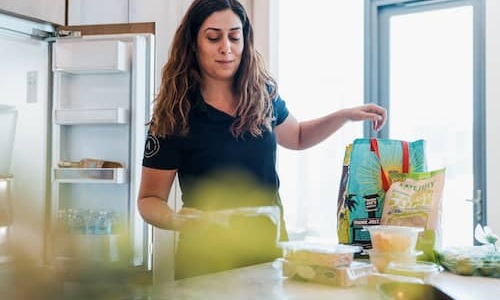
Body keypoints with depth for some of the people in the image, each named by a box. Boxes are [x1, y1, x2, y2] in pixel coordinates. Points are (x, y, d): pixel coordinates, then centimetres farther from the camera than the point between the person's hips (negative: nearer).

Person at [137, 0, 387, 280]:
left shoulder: (264, 95, -2)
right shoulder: (174, 116, -13)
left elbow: (297, 136, 18)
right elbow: (150, 199, -7)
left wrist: (346, 115, 5)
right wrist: (175, 219, -28)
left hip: (271, 252, 4)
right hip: (208, 261, -4)